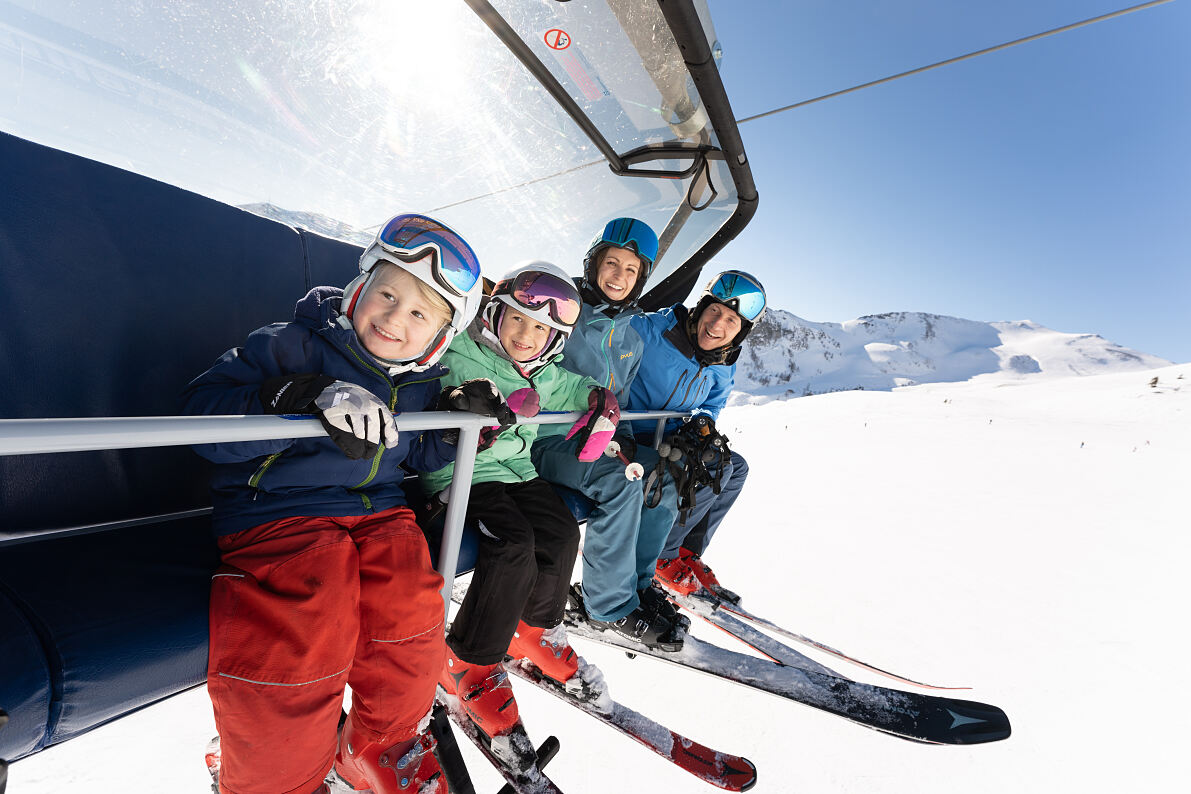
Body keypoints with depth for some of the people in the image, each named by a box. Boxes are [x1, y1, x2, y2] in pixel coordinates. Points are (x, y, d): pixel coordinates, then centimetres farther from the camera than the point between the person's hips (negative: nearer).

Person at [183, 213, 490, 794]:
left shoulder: (421, 383, 11)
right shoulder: (292, 346, -4)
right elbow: (203, 414, -13)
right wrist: (310, 400, -29)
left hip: (377, 513, 4)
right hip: (277, 512, -3)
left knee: (410, 627, -15)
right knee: (296, 654, -25)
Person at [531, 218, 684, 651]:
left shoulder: (631, 335, 11)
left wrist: (618, 436, -4)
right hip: (545, 439, -7)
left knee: (668, 475, -2)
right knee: (621, 480, -28)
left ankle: (638, 580, 13)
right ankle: (610, 605, -9)